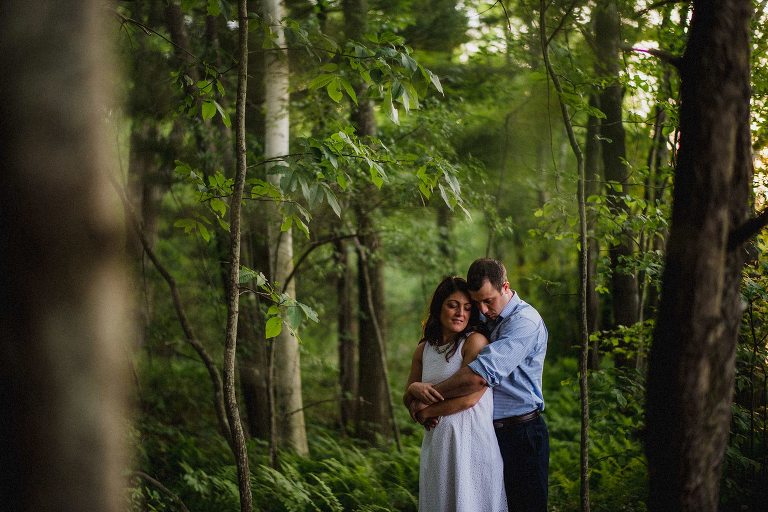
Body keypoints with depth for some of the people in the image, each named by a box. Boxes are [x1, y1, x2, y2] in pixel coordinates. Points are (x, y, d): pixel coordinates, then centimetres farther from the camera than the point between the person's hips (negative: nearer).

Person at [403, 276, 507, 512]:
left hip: (471, 442, -5)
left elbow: (470, 397, -15)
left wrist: (426, 411, -4)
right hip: (436, 443, 6)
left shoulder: (476, 342, -7)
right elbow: (408, 398, 21)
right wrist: (414, 389, -4)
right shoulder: (424, 349, 12)